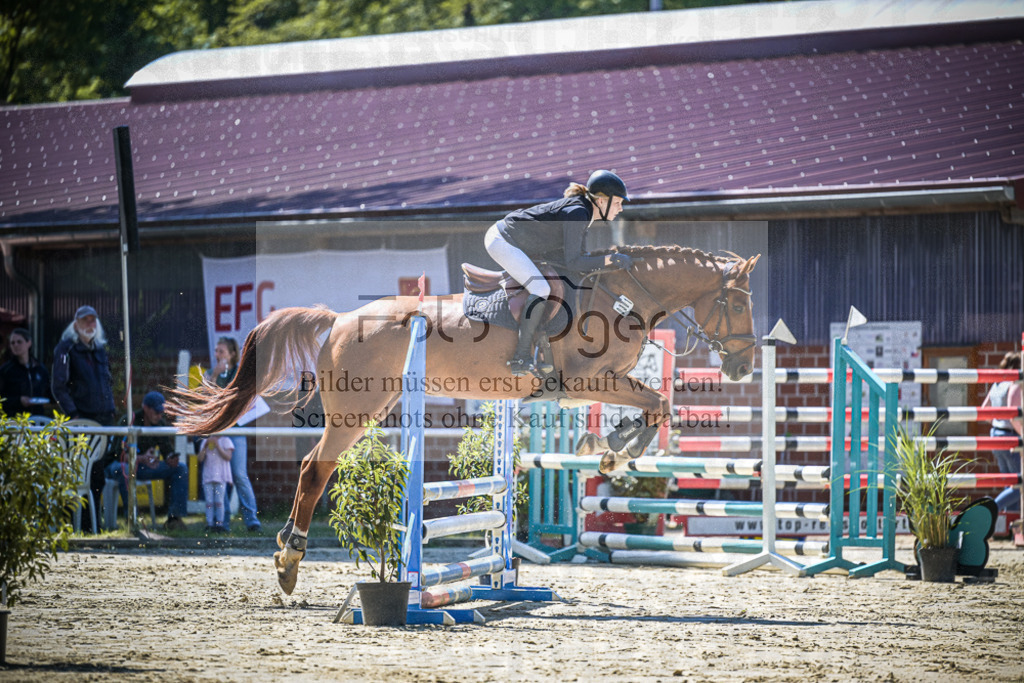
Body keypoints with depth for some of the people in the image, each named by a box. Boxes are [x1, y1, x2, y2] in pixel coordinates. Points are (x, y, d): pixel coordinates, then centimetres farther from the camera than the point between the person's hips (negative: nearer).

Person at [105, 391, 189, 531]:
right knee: (125, 470, -44)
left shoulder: (160, 425, 0)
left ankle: (174, 518, -16)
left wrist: (172, 459, -27)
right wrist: (141, 459, -47)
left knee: (181, 468, -9)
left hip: (145, 465, 7)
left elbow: (167, 450, -1)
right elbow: (121, 454, -28)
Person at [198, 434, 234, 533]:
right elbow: (200, 458, 6)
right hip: (208, 476, 3)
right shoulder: (206, 441, 14)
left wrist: (217, 446, -14)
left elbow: (228, 457, -8)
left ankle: (219, 524, -3)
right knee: (209, 502, 0)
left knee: (219, 501, -6)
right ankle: (209, 524, -1)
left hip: (221, 476, -3)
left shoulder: (225, 441, 3)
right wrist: (205, 446, -7)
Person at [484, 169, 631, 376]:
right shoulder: (577, 213, -22)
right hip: (502, 241, -11)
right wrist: (611, 260, -22)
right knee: (541, 289, -20)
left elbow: (580, 255, 11)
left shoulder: (582, 211, 7)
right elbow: (573, 262, -24)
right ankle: (520, 360, -18)